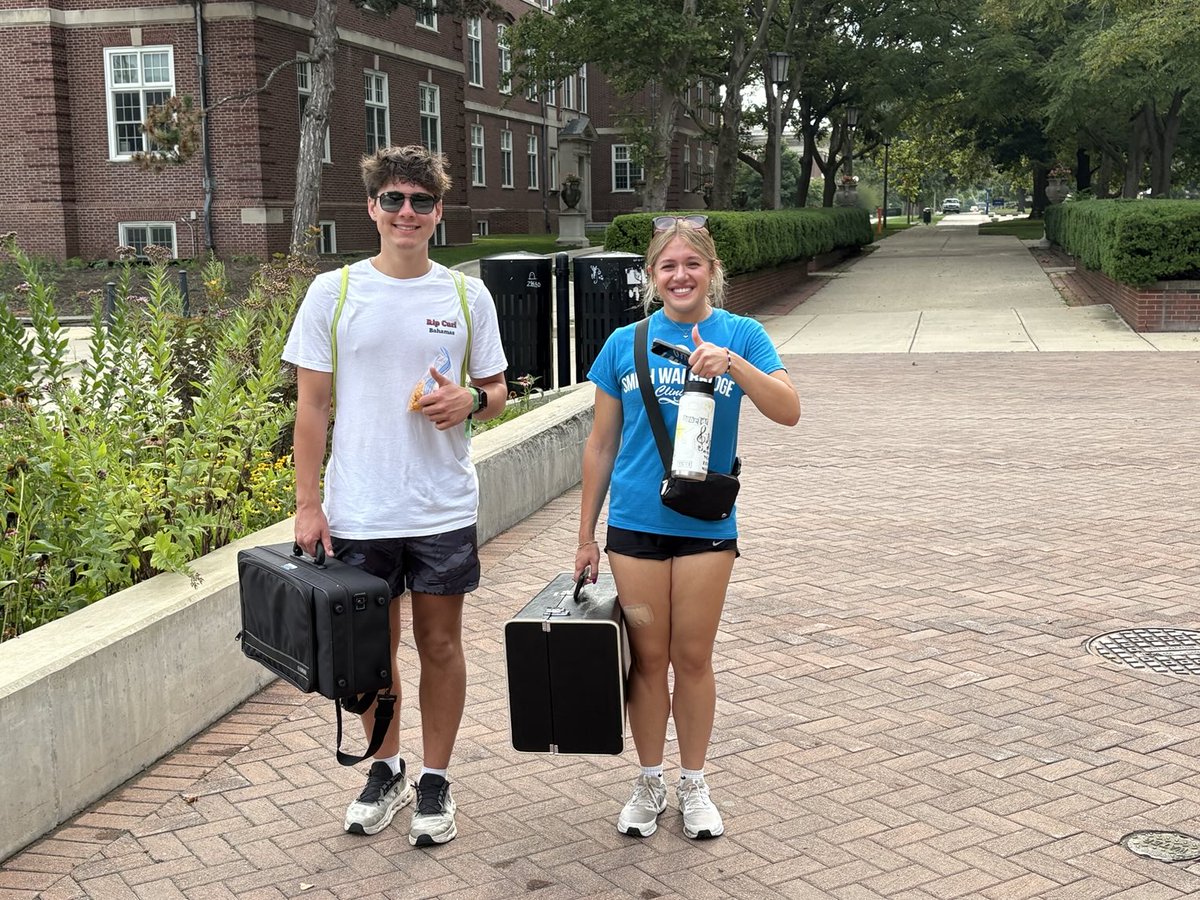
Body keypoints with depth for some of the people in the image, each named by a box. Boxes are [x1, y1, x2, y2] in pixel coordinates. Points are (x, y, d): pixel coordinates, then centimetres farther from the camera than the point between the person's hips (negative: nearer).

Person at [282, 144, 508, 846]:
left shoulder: (467, 296, 2)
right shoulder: (334, 291, 0)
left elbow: (498, 389, 11)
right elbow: (313, 405, 1)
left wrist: (470, 401, -13)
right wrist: (308, 504, -4)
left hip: (443, 510, 0)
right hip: (357, 513, 0)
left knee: (440, 641, 8)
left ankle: (435, 779, 25)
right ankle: (387, 770, 32)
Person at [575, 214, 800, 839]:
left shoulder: (740, 335, -1)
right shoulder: (625, 343, 2)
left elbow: (789, 412, -13)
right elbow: (601, 444, 6)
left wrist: (734, 364, -29)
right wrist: (587, 534, 7)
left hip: (706, 524, -1)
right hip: (635, 523, 1)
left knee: (693, 658, 9)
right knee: (648, 658, 8)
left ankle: (693, 785, 26)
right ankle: (649, 783, 26)